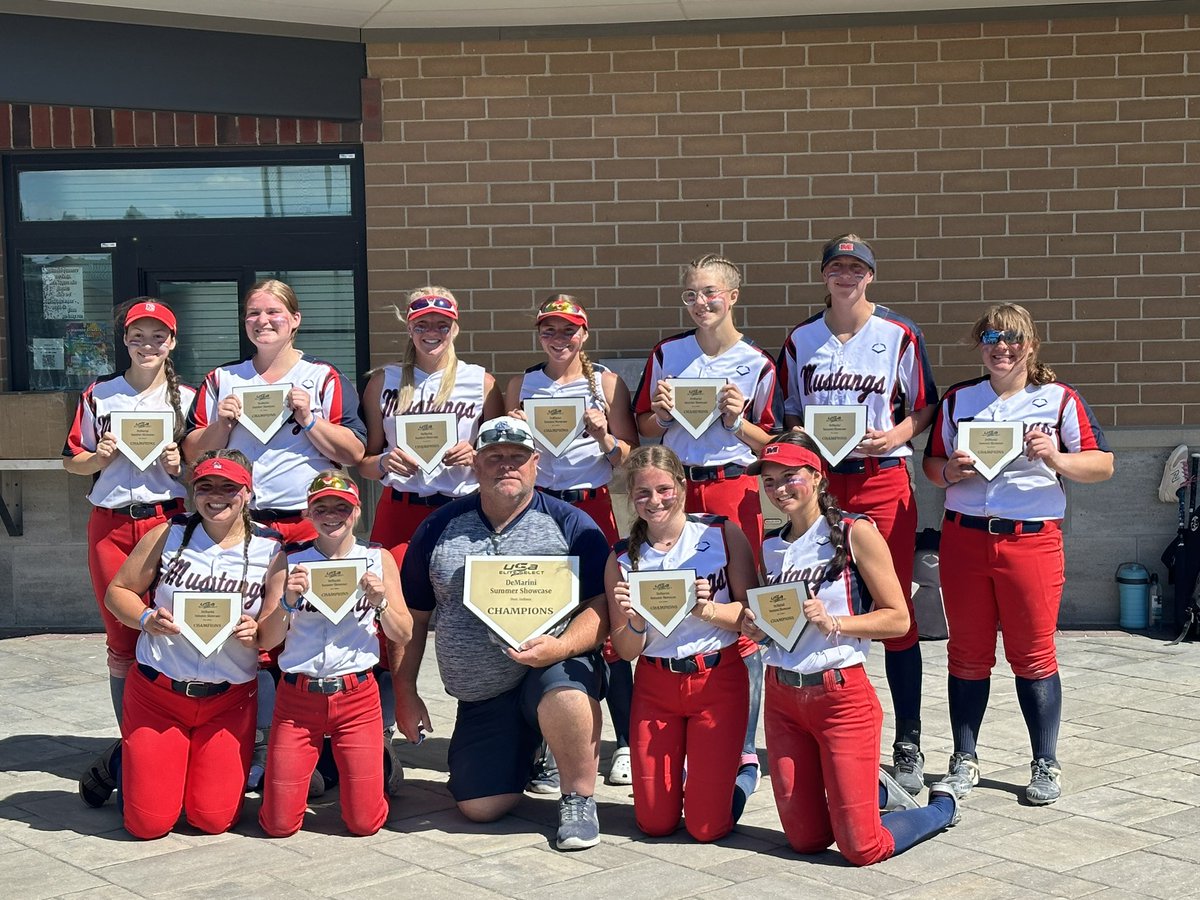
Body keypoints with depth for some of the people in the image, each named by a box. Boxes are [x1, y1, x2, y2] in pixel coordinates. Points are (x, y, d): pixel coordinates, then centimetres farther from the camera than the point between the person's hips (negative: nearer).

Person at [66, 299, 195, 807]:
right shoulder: (99, 396, 9)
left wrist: (180, 465, -9)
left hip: (168, 521, -1)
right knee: (121, 639, 4)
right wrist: (99, 458, -7)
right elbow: (72, 461, 13)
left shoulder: (187, 398, 7)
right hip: (111, 525, 1)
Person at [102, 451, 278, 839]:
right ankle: (128, 762, 32)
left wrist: (256, 632, -21)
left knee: (214, 820, -2)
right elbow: (118, 591, 4)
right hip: (157, 691, 0)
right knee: (148, 823, -2)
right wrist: (146, 618, -16)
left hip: (229, 700, 0)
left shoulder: (269, 550, -2)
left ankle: (205, 767, 31)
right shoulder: (169, 535, -1)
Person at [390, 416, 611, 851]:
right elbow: (413, 618, 11)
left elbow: (600, 609, -8)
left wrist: (561, 646, -27)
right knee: (478, 807, -7)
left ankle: (579, 798, -14)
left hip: (554, 670, -3)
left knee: (565, 686, -38)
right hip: (481, 699, 3)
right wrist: (405, 696, 7)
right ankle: (528, 751, 26)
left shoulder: (570, 525, -2)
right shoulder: (439, 528, 6)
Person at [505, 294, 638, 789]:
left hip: (592, 507, -2)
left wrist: (604, 437, -12)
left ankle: (628, 743, 8)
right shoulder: (522, 385, 12)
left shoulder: (607, 383, 6)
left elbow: (629, 458, 6)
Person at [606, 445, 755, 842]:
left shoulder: (723, 534, -5)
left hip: (719, 680, -2)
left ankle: (741, 773, 27)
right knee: (654, 823, 4)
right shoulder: (623, 558, 0)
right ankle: (671, 774, 35)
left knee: (706, 826, -4)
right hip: (654, 685, 2)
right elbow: (625, 651, 1)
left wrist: (708, 610, -23)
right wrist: (635, 622, -20)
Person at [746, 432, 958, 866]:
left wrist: (832, 622, -19)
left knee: (861, 848, -5)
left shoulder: (855, 532, -7)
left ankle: (943, 805, 24)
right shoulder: (771, 546, 10)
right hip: (782, 696, 6)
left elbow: (898, 618, -8)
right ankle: (877, 792, 36)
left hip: (842, 695, -6)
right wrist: (756, 627, -1)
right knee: (805, 840, 8)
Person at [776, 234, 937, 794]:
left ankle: (907, 742, 5)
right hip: (818, 480, 3)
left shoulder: (900, 336, 3)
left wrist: (897, 434, -11)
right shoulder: (801, 339, 11)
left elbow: (925, 405, 8)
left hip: (883, 479, -3)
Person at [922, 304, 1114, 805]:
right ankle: (964, 761, 18)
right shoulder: (957, 400, 11)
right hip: (964, 535, 3)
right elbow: (931, 465, 14)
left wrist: (1056, 458, -17)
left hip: (1032, 539, -2)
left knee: (1033, 655, 1)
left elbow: (1102, 465, 0)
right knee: (968, 653, 8)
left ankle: (1046, 765, 13)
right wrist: (950, 471, -8)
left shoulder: (1059, 400, 3)